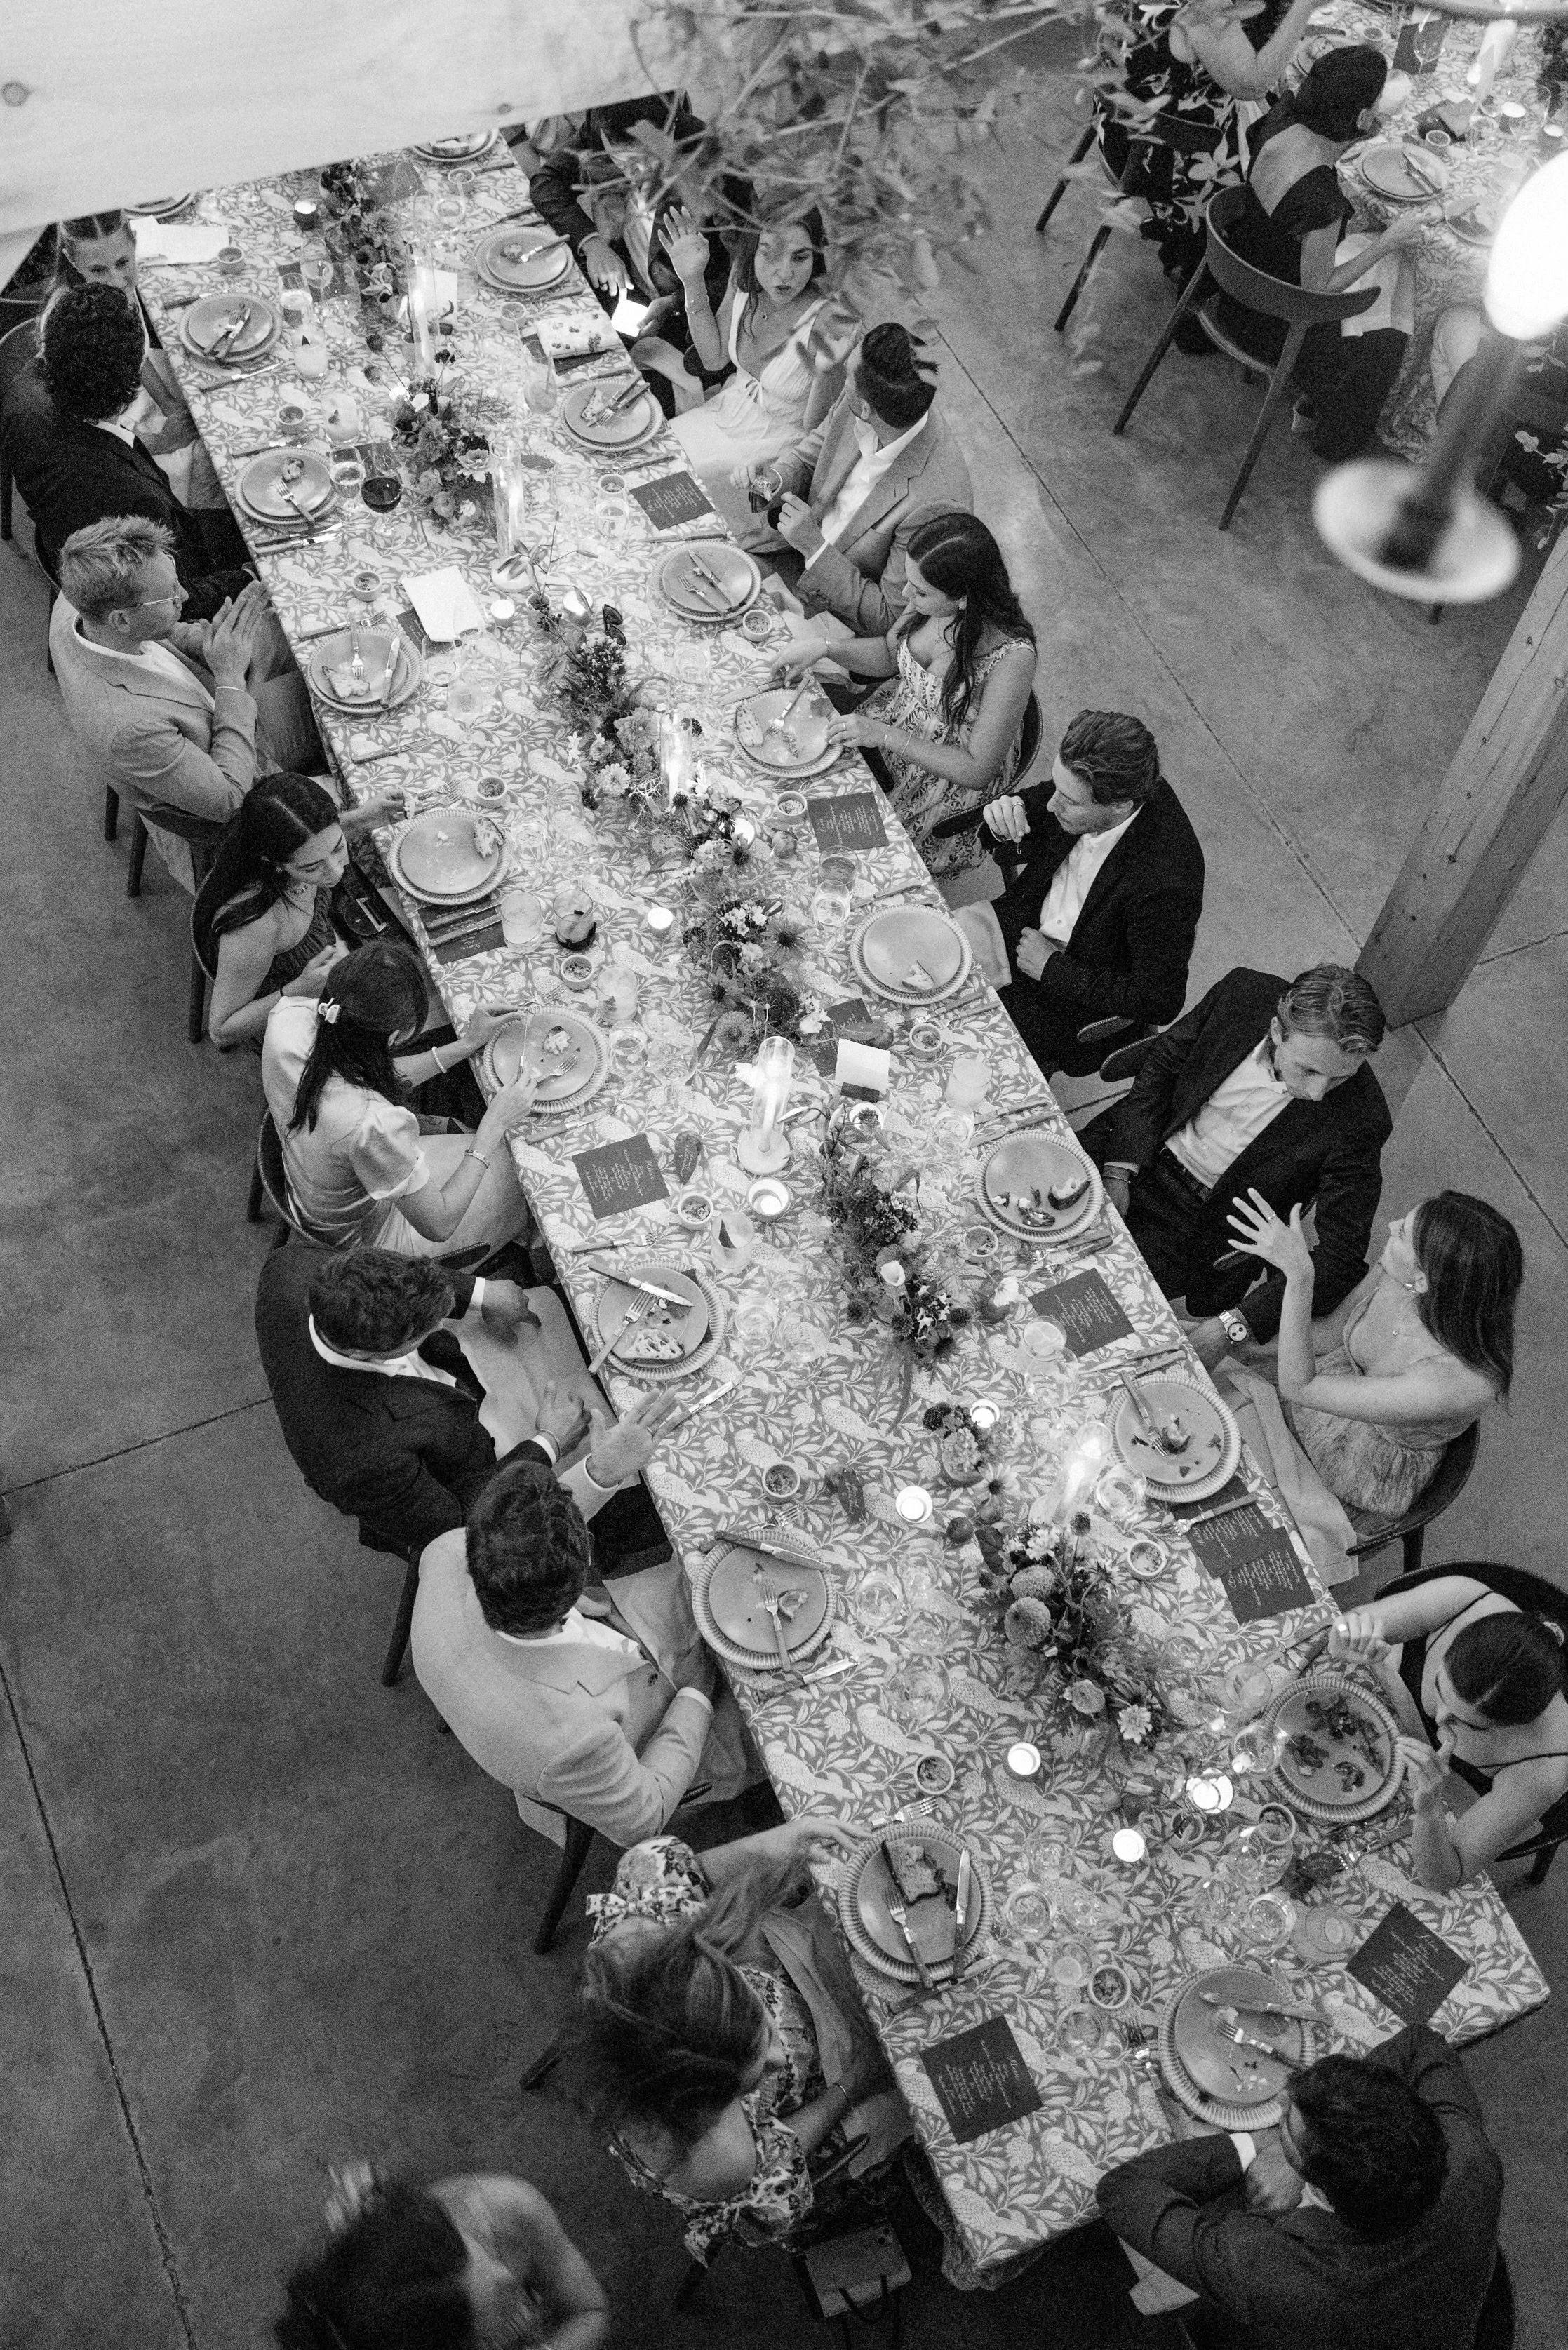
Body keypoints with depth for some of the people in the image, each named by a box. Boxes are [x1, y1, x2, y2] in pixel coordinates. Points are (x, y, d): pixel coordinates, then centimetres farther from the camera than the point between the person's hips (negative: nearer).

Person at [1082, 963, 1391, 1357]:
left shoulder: (1360, 1121, -25)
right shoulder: (1243, 993, -18)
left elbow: (1340, 1257, -23)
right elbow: (1161, 1066, -1)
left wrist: (1232, 1326, -33)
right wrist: (1119, 1172, -12)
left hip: (1206, 1218, -3)